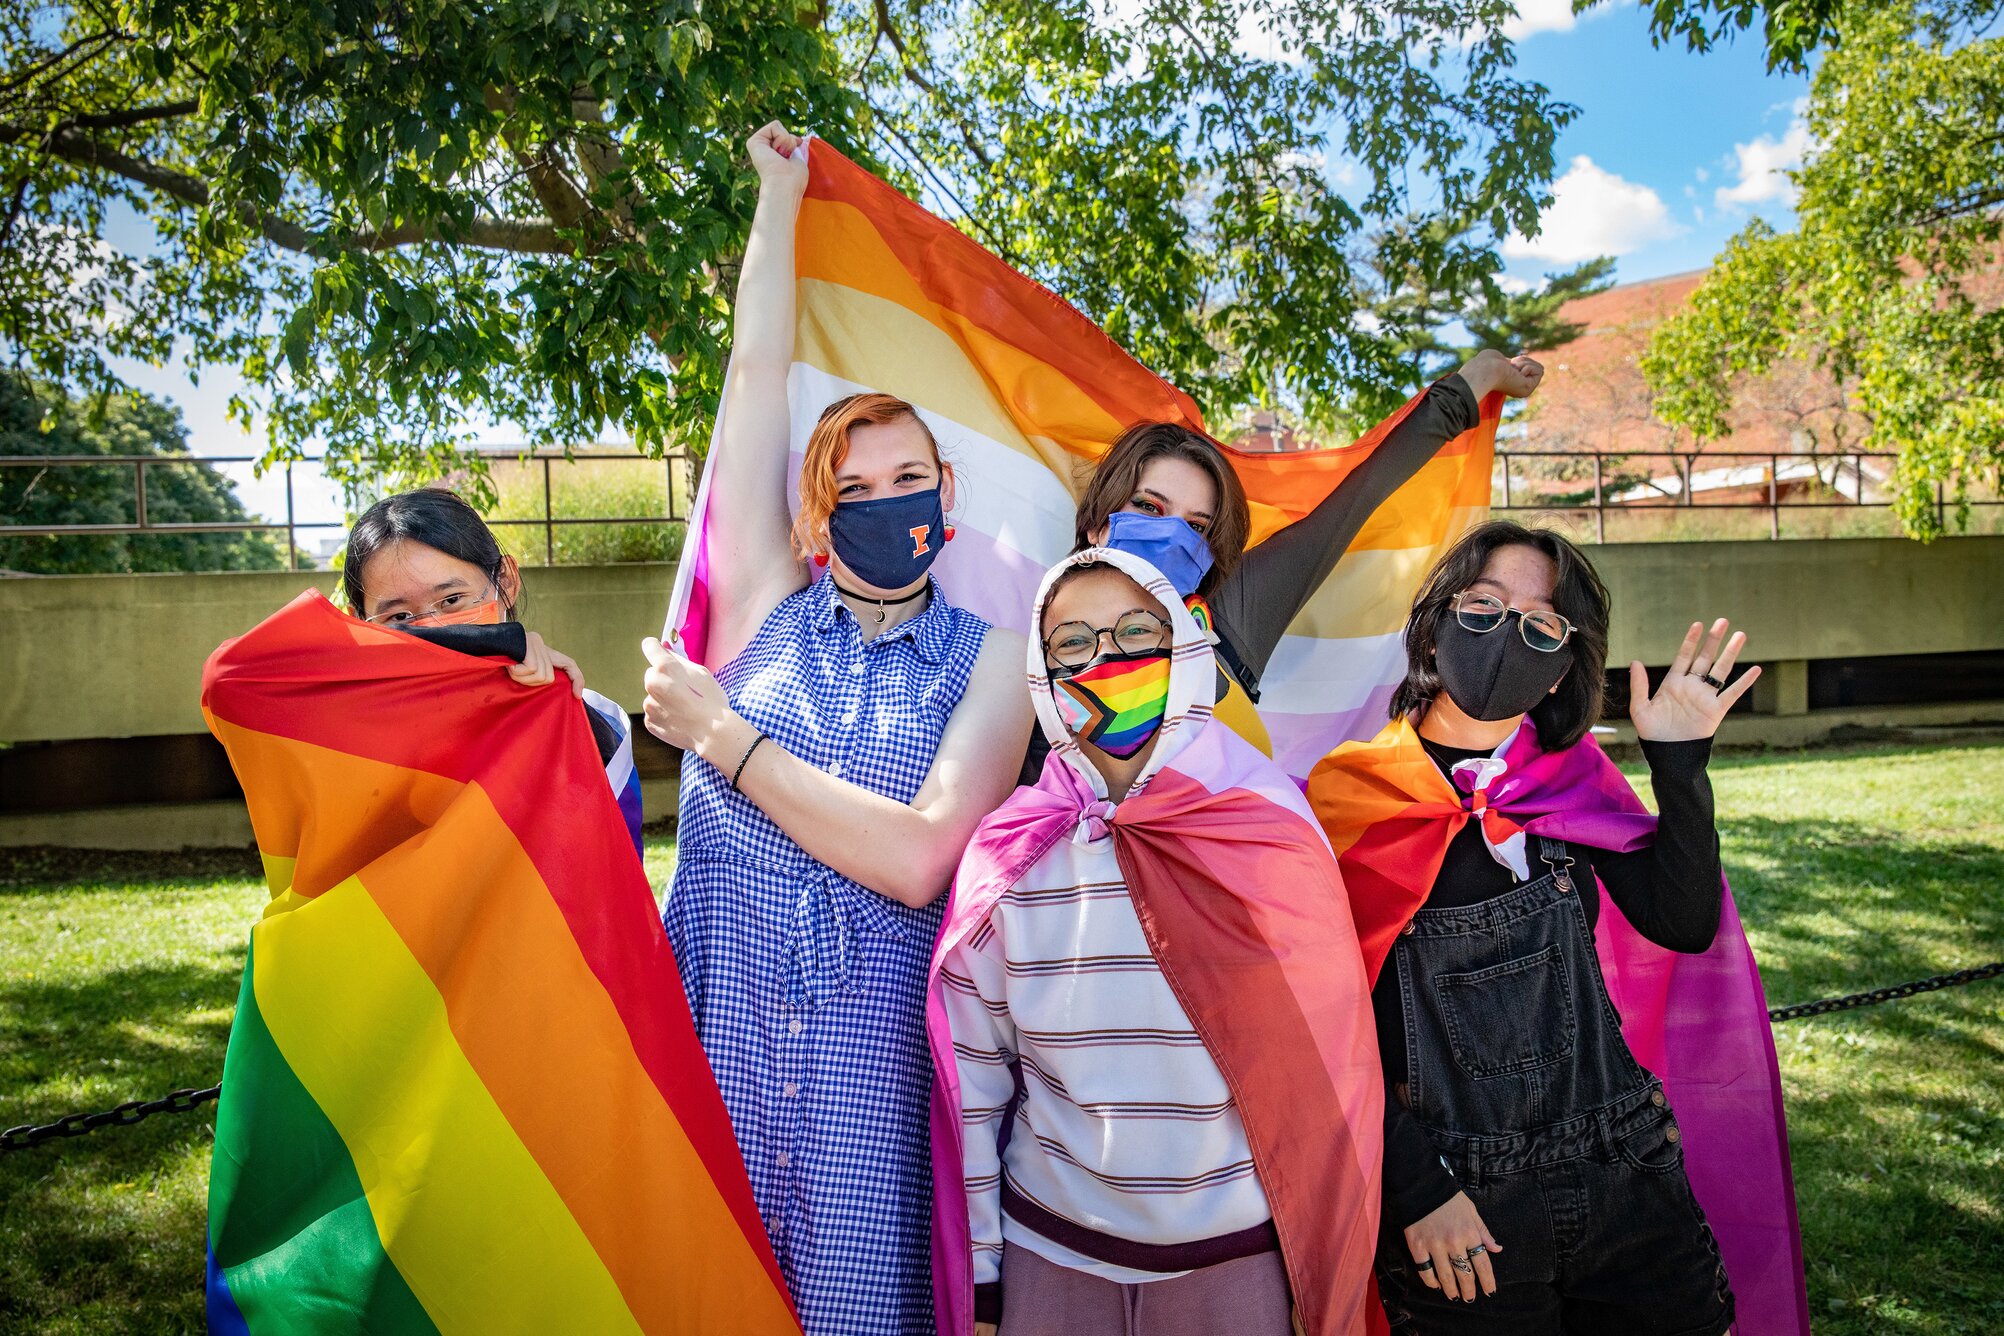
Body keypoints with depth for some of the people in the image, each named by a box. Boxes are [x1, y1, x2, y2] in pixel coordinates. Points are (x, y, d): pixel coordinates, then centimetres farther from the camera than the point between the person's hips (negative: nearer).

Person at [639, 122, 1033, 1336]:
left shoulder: (990, 657, 0)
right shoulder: (765, 608, 6)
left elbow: (915, 856, -13)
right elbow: (759, 370, 7)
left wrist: (725, 736, -10)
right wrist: (781, 192, 14)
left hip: (872, 1044, -1)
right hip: (719, 1017, 2)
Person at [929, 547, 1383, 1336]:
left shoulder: (1270, 829, -10)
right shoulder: (1009, 857, -7)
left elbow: (1326, 1070, -4)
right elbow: (973, 1079, -1)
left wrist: (1321, 1272, -1)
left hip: (1237, 1253, 0)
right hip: (1051, 1251, 1)